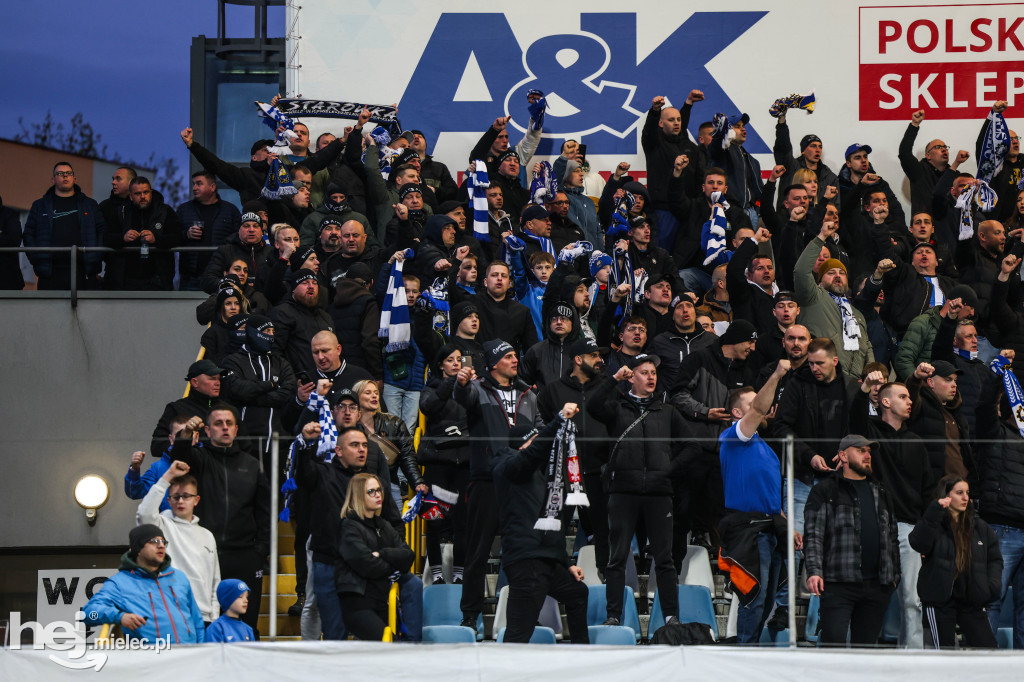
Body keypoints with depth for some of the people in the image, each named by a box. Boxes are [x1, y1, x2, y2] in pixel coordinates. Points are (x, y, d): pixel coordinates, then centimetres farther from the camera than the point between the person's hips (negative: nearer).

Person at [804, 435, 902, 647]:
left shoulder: (880, 494, 22)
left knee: (867, 644, 6)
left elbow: (892, 538, 26)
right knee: (834, 642, -14)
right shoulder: (825, 492, 4)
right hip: (838, 584, -5)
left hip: (876, 586, 5)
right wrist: (814, 571, -16)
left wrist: (894, 575, 18)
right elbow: (813, 536, -4)